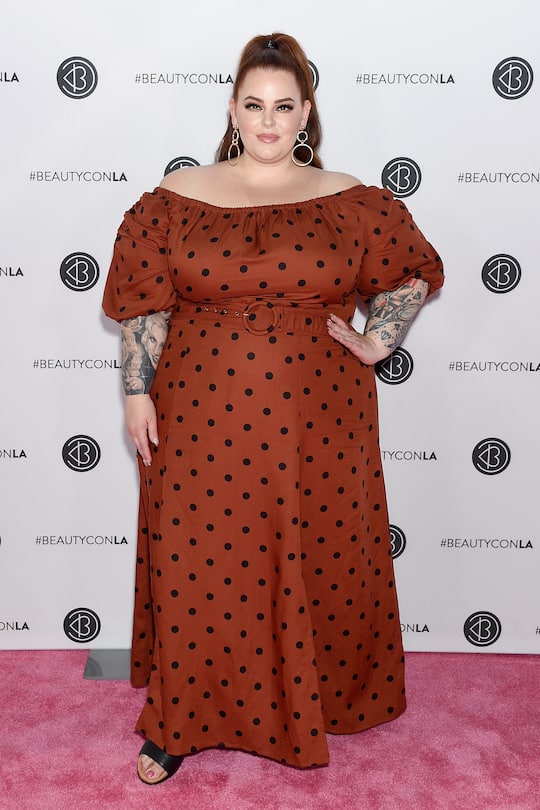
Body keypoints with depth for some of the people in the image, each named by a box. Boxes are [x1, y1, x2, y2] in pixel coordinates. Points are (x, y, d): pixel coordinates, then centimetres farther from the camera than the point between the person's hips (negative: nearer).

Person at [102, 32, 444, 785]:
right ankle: (183, 719, 24)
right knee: (196, 566, 6)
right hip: (202, 419, 0)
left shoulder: (349, 202, 3)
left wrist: (377, 341, 0)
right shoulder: (179, 197, 3)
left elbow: (415, 271, 12)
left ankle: (312, 705, 33)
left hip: (317, 422, 1)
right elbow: (144, 303, 4)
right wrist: (137, 391, 0)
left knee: (315, 564, 10)